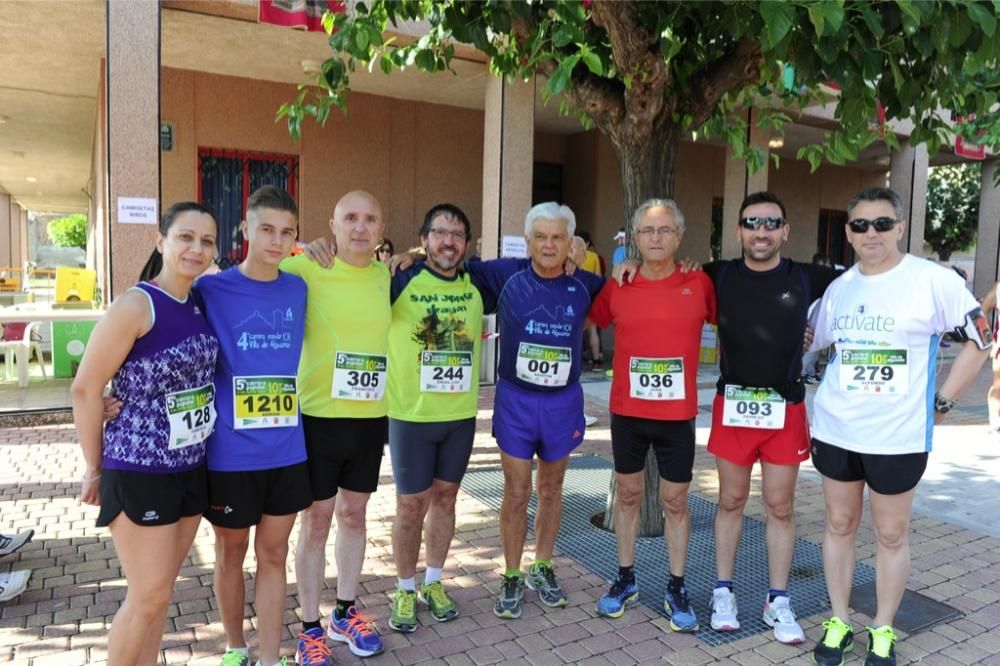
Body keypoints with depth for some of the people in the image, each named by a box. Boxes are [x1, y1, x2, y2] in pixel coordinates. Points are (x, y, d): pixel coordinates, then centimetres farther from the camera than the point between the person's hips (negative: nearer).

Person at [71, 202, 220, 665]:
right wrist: (95, 468, -6)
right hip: (139, 473, -6)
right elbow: (85, 388, -13)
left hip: (191, 469, 6)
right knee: (148, 598, 4)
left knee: (158, 592, 18)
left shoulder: (200, 305, 4)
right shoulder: (136, 306, -17)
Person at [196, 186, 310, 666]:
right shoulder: (211, 290, -9)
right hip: (229, 453, -3)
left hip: (286, 450, 3)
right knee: (232, 551, 15)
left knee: (274, 553, 12)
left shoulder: (298, 289, 3)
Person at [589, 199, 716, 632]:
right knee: (628, 494, 15)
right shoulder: (617, 286, -2)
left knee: (675, 502, 11)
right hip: (627, 412, 1)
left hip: (677, 415, -1)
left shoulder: (699, 283, -4)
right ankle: (625, 579, 32)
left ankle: (676, 590, 27)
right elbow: (586, 321, 14)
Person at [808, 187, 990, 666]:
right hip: (835, 430, 4)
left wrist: (942, 402, -6)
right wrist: (817, 403, 7)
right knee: (839, 525, 13)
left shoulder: (933, 280, -9)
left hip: (898, 436, -4)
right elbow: (810, 342, 16)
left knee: (891, 534, 10)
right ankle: (838, 623, 29)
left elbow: (979, 341, -3)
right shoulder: (838, 288, 4)